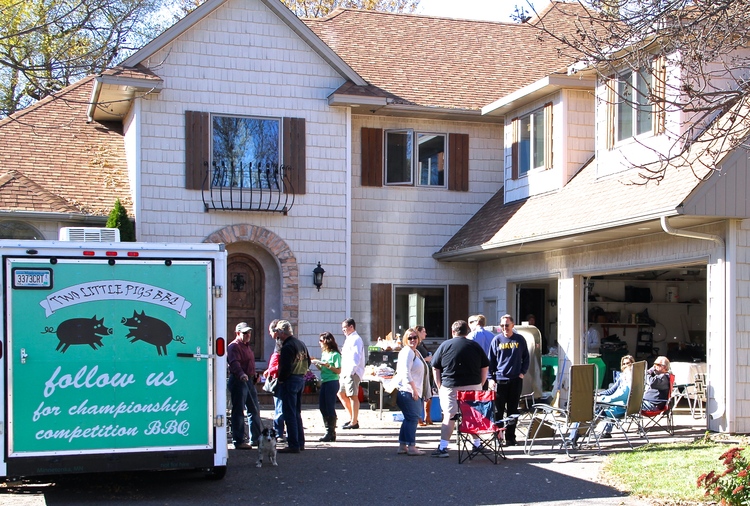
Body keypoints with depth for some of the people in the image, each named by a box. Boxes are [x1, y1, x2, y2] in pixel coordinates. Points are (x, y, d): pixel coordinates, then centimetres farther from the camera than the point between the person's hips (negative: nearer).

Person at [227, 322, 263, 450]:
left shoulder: (248, 346, 20)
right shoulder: (234, 346, -11)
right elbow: (234, 363, -28)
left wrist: (254, 376, 20)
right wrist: (241, 374, -43)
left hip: (249, 381, 10)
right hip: (238, 381, -10)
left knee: (254, 410, 15)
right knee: (238, 412, -5)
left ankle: (256, 438, 24)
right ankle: (239, 441, -2)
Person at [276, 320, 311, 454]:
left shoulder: (287, 347, -18)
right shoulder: (301, 344, 10)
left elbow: (285, 368, -22)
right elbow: (308, 362, 16)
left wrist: (280, 379, -7)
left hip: (289, 382, -9)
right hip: (301, 379, 9)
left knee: (289, 414, -4)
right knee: (297, 413, 17)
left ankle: (293, 445, -4)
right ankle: (300, 442, 21)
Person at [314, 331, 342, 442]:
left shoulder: (335, 354, -9)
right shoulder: (324, 353, 16)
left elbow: (338, 371, -13)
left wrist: (328, 365, -22)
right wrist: (316, 364, 3)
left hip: (332, 382, -9)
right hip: (324, 382, 9)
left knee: (330, 408, -6)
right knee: (322, 407, 8)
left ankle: (331, 433, -1)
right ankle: (328, 431, 15)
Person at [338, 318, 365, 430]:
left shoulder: (355, 339, -11)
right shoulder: (349, 339, 20)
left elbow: (356, 358, -19)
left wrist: (350, 373, -23)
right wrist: (344, 373, 14)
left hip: (353, 373, -11)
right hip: (346, 373, 11)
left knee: (353, 396, -6)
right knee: (341, 393, 14)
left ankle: (354, 422, -1)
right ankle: (352, 418, 21)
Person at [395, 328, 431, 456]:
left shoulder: (416, 352, 20)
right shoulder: (407, 352, -11)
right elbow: (406, 372, -19)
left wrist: (416, 390, 19)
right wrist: (414, 389, -20)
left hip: (414, 391, 10)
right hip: (407, 391, -10)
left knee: (409, 418, 11)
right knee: (412, 417, -10)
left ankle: (402, 445, 16)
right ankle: (411, 447, -9)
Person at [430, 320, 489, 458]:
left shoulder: (445, 345, 2)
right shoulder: (475, 346, 6)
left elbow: (435, 368, 2)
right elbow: (485, 367, 8)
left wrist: (440, 387, 7)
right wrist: (480, 384, 15)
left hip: (450, 388, -1)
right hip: (473, 386, 2)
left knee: (448, 417, 1)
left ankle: (443, 447, -3)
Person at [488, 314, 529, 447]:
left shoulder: (520, 339, 5)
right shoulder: (497, 340, 3)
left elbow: (526, 357, 16)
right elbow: (491, 360, 5)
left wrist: (523, 372, 4)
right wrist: (491, 378, -2)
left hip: (516, 380, 1)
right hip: (499, 379, -1)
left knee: (513, 410, 6)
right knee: (498, 410, 0)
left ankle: (510, 438, 13)